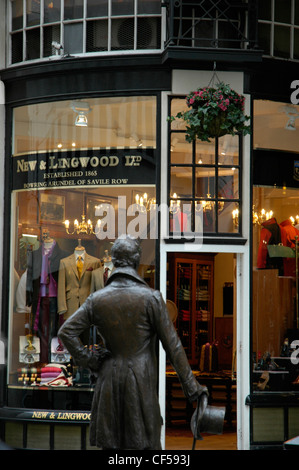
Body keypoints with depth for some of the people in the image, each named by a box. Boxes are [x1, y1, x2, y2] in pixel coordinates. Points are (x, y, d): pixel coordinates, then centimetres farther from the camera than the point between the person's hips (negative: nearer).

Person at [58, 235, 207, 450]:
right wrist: (192, 387, -2)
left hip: (109, 383, 3)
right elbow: (172, 345, -7)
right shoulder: (151, 298, -8)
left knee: (109, 443, 9)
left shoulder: (97, 299, 1)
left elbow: (67, 331, 0)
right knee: (147, 444, 3)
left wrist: (90, 360, 5)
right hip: (141, 383, -3)